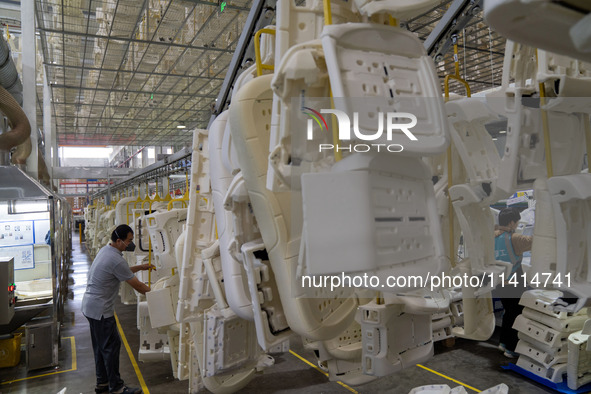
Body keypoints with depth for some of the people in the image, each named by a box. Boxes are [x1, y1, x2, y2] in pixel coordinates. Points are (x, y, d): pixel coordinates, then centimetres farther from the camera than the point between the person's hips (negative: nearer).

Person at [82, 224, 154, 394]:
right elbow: (136, 285, -17)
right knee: (111, 346, 1)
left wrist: (141, 267, 18)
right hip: (100, 309, -10)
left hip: (90, 305, 10)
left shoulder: (105, 249, 7)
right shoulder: (116, 260, -25)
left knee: (100, 346, 19)